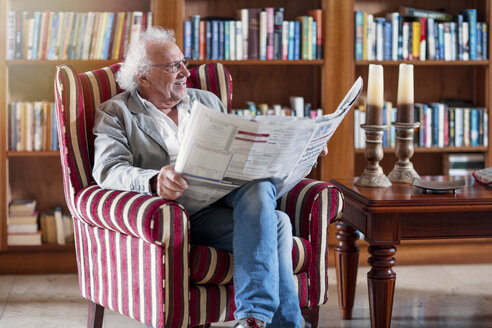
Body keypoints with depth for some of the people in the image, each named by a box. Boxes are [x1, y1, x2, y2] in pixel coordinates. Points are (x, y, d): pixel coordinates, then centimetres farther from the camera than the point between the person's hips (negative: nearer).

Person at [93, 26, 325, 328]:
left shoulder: (207, 102, 27)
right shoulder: (115, 114, 9)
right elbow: (109, 170, -8)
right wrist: (154, 181, -31)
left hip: (225, 197, 5)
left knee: (257, 188, -33)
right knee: (275, 224, -28)